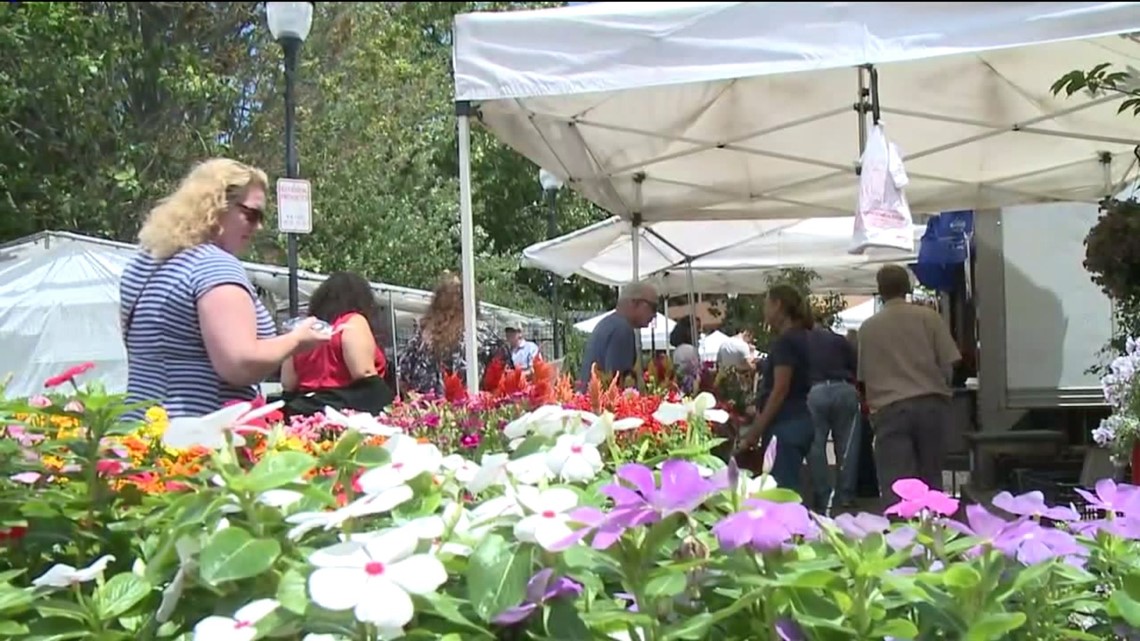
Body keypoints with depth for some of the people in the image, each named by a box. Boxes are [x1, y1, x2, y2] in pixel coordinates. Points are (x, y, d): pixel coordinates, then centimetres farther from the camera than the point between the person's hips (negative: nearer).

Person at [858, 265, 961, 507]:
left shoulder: (868, 328, 7)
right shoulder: (928, 316, 4)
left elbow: (863, 376, 12)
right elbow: (948, 363, 2)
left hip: (890, 409, -1)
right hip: (931, 403, 1)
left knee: (895, 485, -6)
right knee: (931, 480, 12)